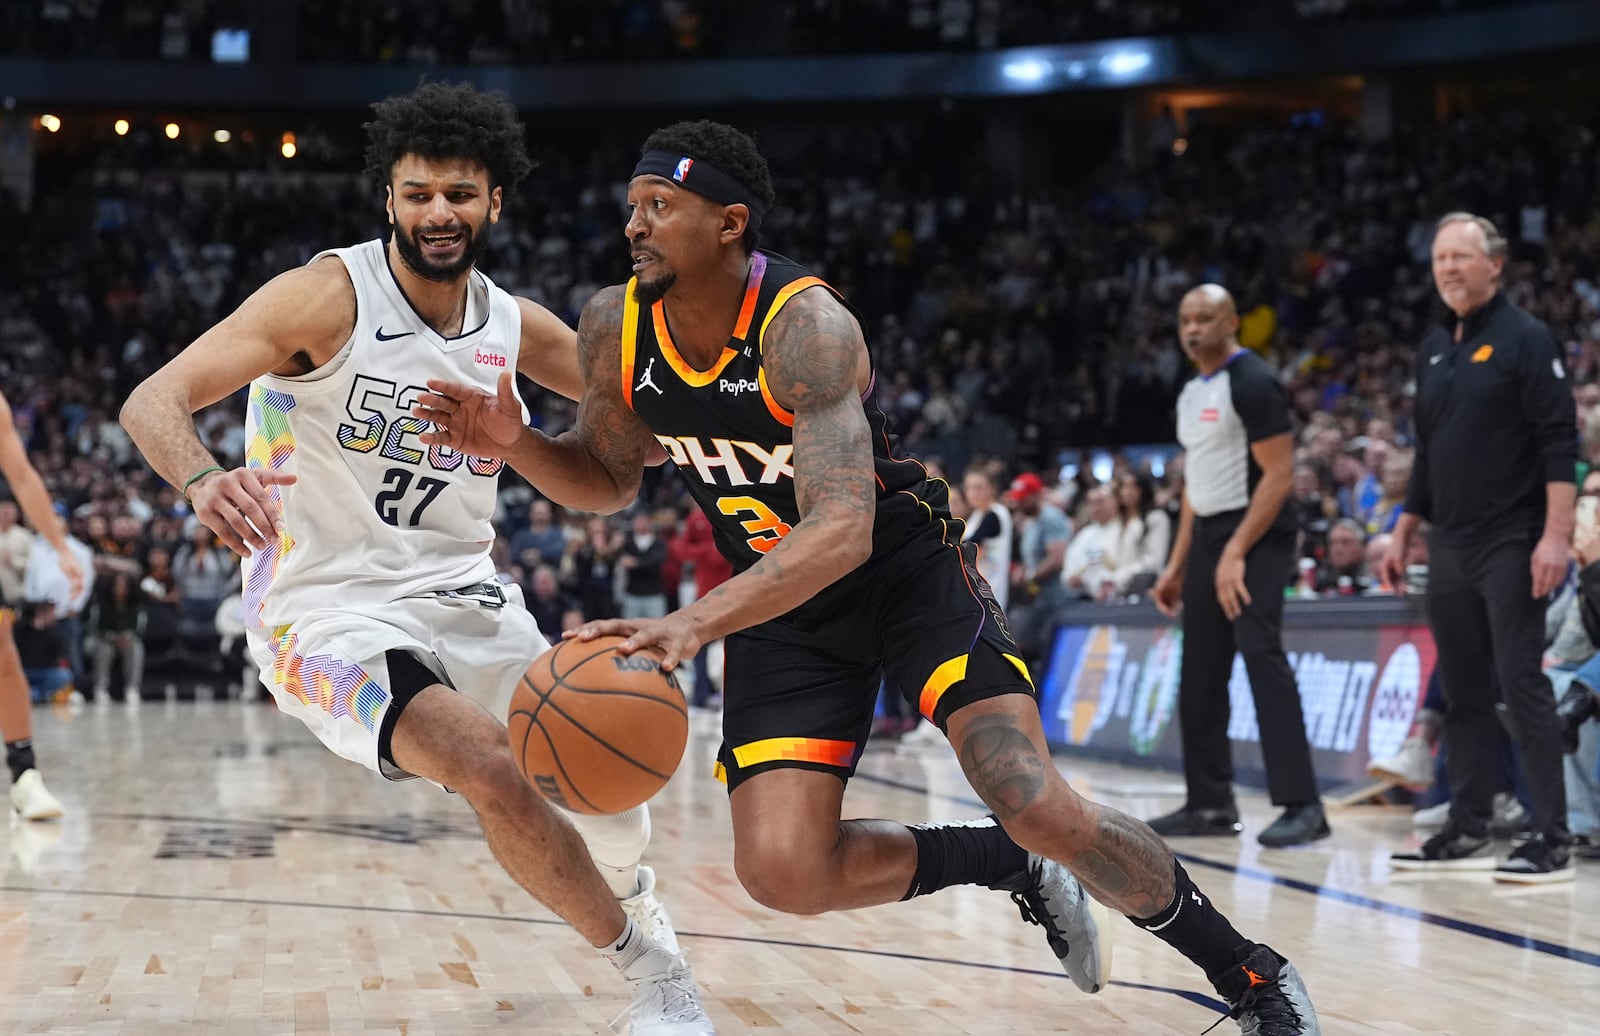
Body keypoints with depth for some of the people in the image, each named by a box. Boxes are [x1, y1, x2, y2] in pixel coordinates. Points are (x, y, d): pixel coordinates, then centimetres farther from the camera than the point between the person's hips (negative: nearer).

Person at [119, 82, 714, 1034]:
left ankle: (635, 908, 44)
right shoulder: (331, 297, -15)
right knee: (491, 768, -29)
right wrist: (205, 482, -42)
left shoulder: (512, 324, 2)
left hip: (462, 595, 6)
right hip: (330, 609, -6)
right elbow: (153, 402, -21)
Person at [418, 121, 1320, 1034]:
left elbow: (843, 529, -40)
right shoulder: (615, 327, -10)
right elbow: (607, 481, 6)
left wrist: (695, 623, -52)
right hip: (781, 600, 5)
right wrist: (516, 444, -16)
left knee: (1039, 806, -20)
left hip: (904, 561, -5)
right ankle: (1012, 868, 14)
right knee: (783, 872, -12)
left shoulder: (805, 325, -29)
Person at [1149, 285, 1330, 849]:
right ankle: (1210, 804, 17)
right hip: (1208, 537, 9)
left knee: (1261, 656, -17)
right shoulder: (1191, 393, 16)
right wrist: (1178, 565, 17)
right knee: (1200, 674, 9)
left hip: (1256, 538, -9)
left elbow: (1279, 473, -17)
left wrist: (1237, 552, -22)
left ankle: (1302, 805, -17)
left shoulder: (1252, 383, -11)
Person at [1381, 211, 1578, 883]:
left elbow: (1560, 443, -12)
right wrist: (1404, 533, 19)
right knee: (1462, 693, 10)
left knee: (1522, 686, -8)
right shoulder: (1434, 349, 14)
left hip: (1510, 544, -7)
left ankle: (1552, 840, -5)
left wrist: (1556, 535, -20)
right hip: (1449, 547, 7)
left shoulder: (1526, 339, -7)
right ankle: (1468, 832, 16)